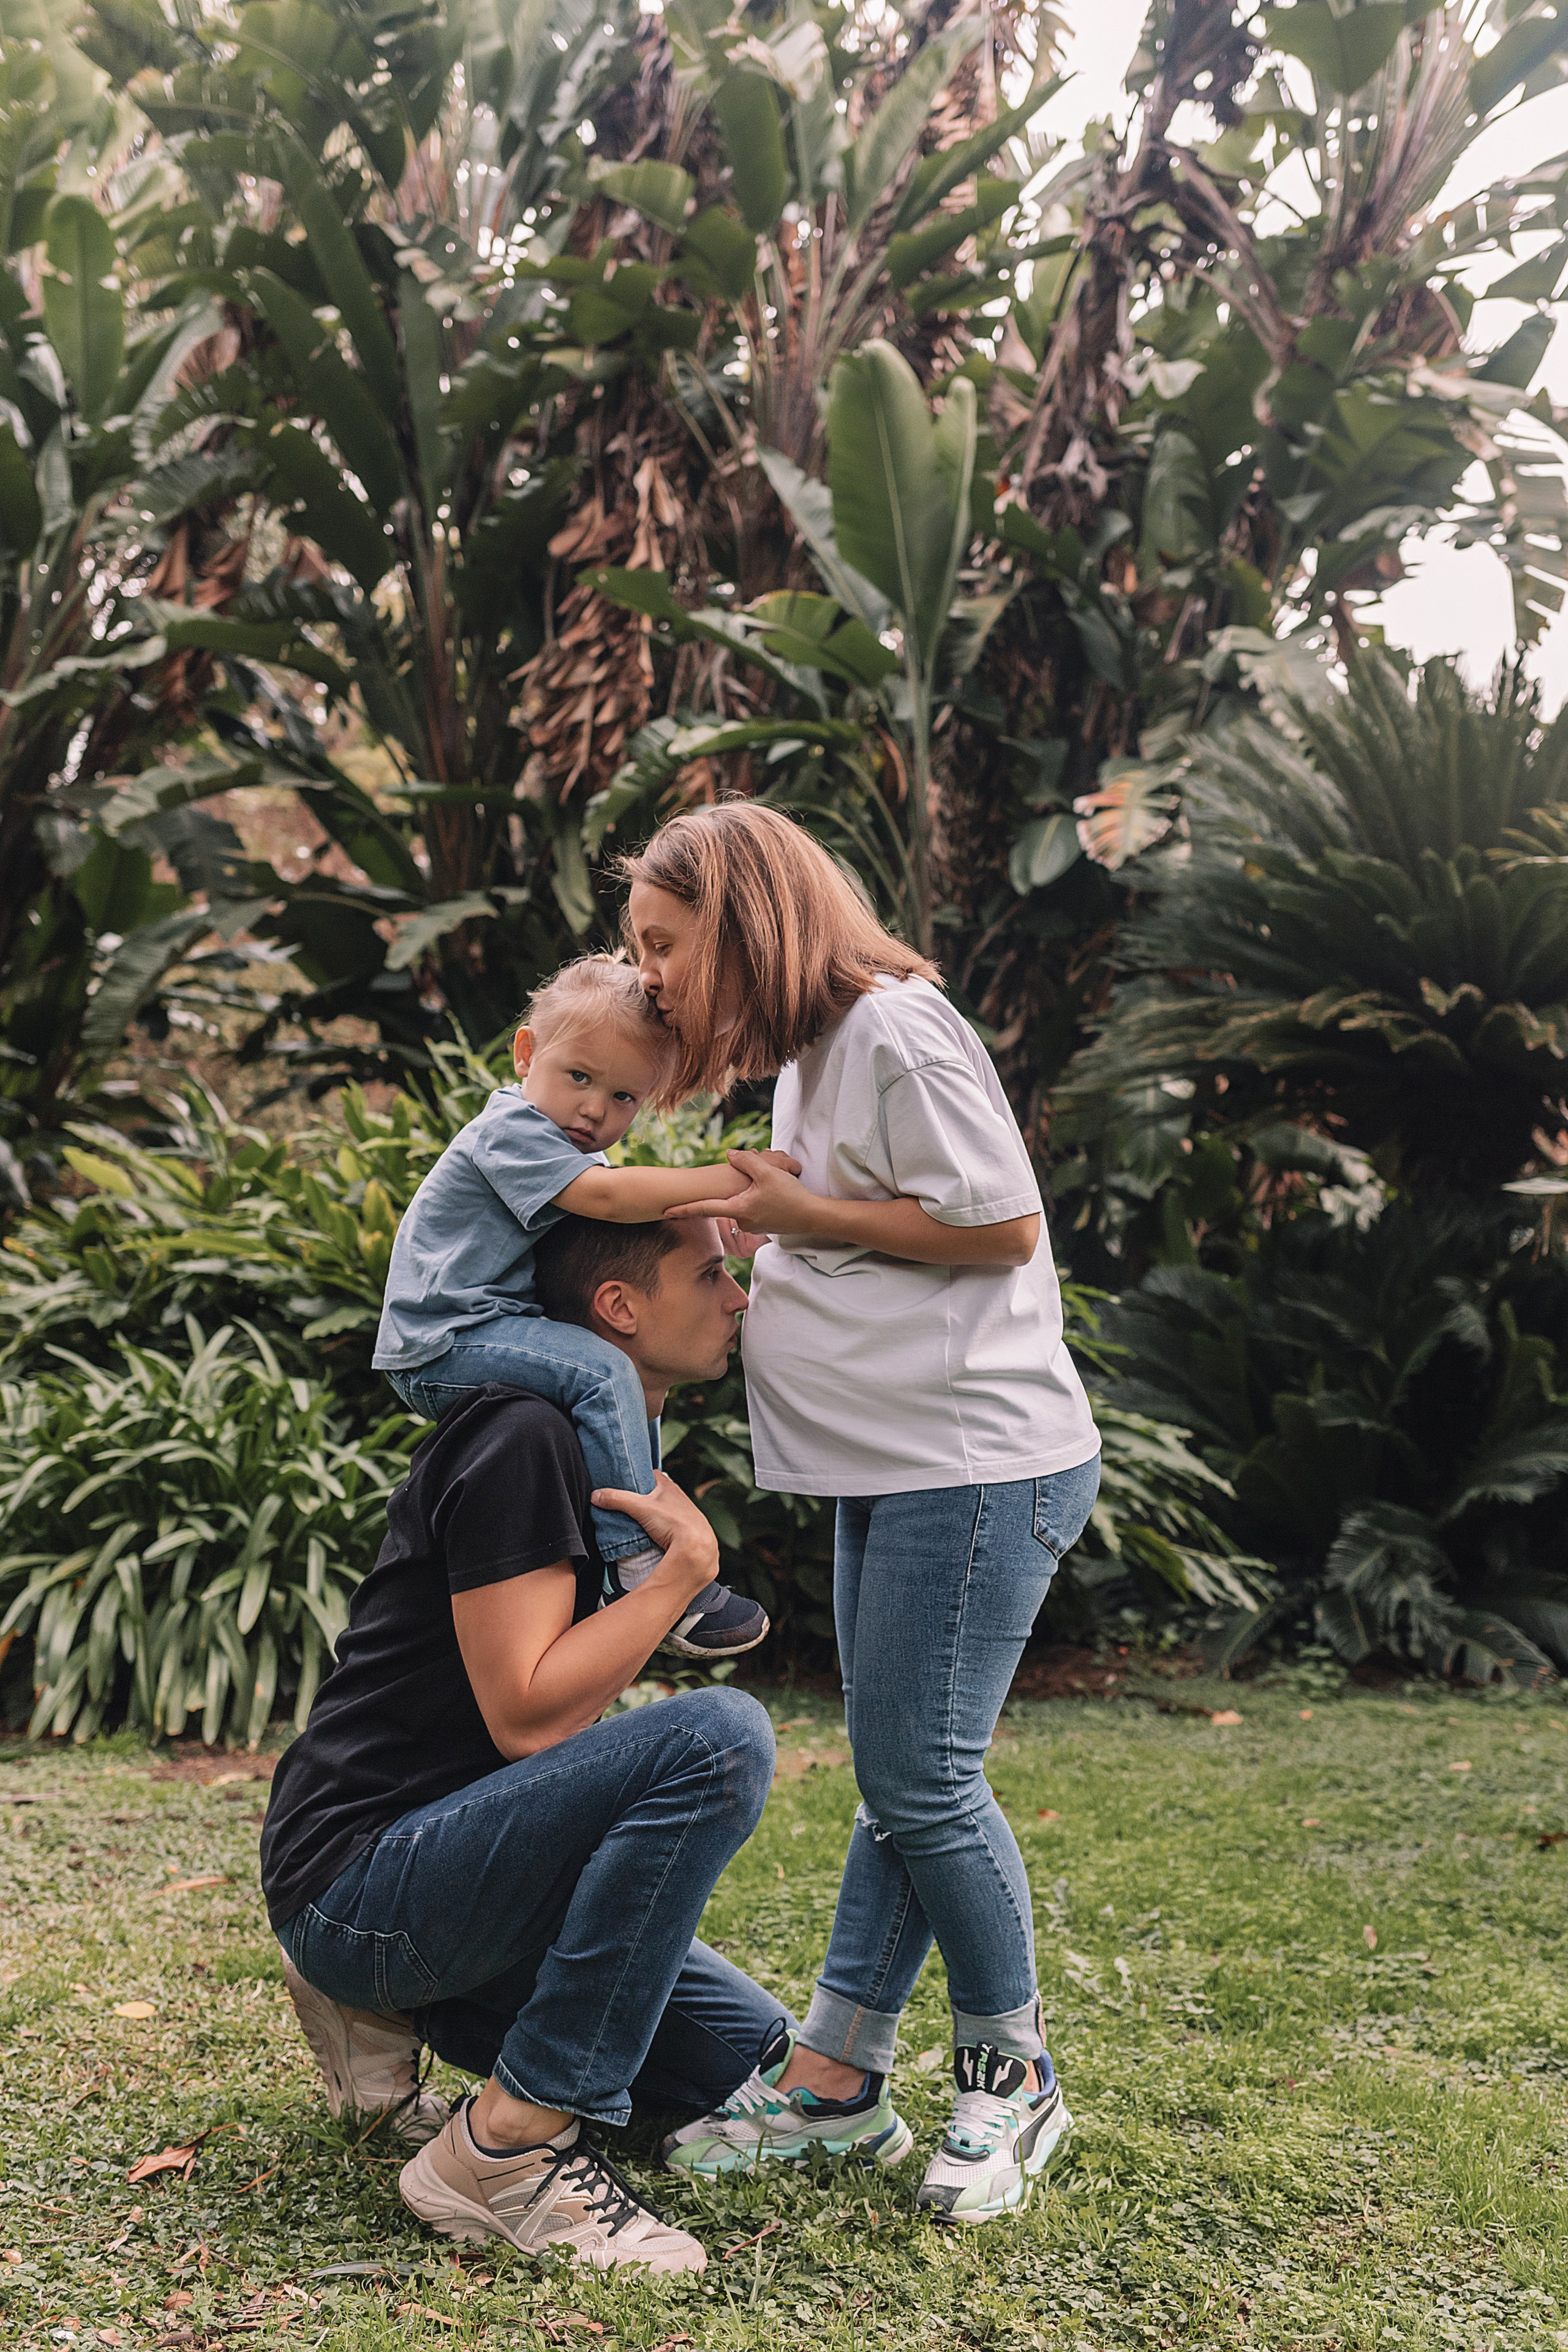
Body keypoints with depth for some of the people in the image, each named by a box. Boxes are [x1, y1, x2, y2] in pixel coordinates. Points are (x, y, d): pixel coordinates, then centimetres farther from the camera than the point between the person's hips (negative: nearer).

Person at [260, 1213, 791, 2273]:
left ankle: (393, 2007, 14)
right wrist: (689, 1562, -19)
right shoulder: (522, 1441, -18)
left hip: (436, 1864, 10)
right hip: (357, 1877, -10)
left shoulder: (609, 1450, 13)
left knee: (751, 2059, 11)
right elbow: (528, 1716, -24)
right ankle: (509, 2146, -20)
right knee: (720, 1736, -28)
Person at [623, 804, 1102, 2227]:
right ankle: (834, 2077, 18)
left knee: (924, 1779, -4)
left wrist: (801, 1213, -11)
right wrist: (762, 1228, 6)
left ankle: (1012, 2077, 15)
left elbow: (1003, 1226, -16)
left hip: (979, 1465, -10)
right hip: (892, 1469, 10)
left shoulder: (898, 1029, -13)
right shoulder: (806, 1057, 17)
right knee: (898, 1781, 12)